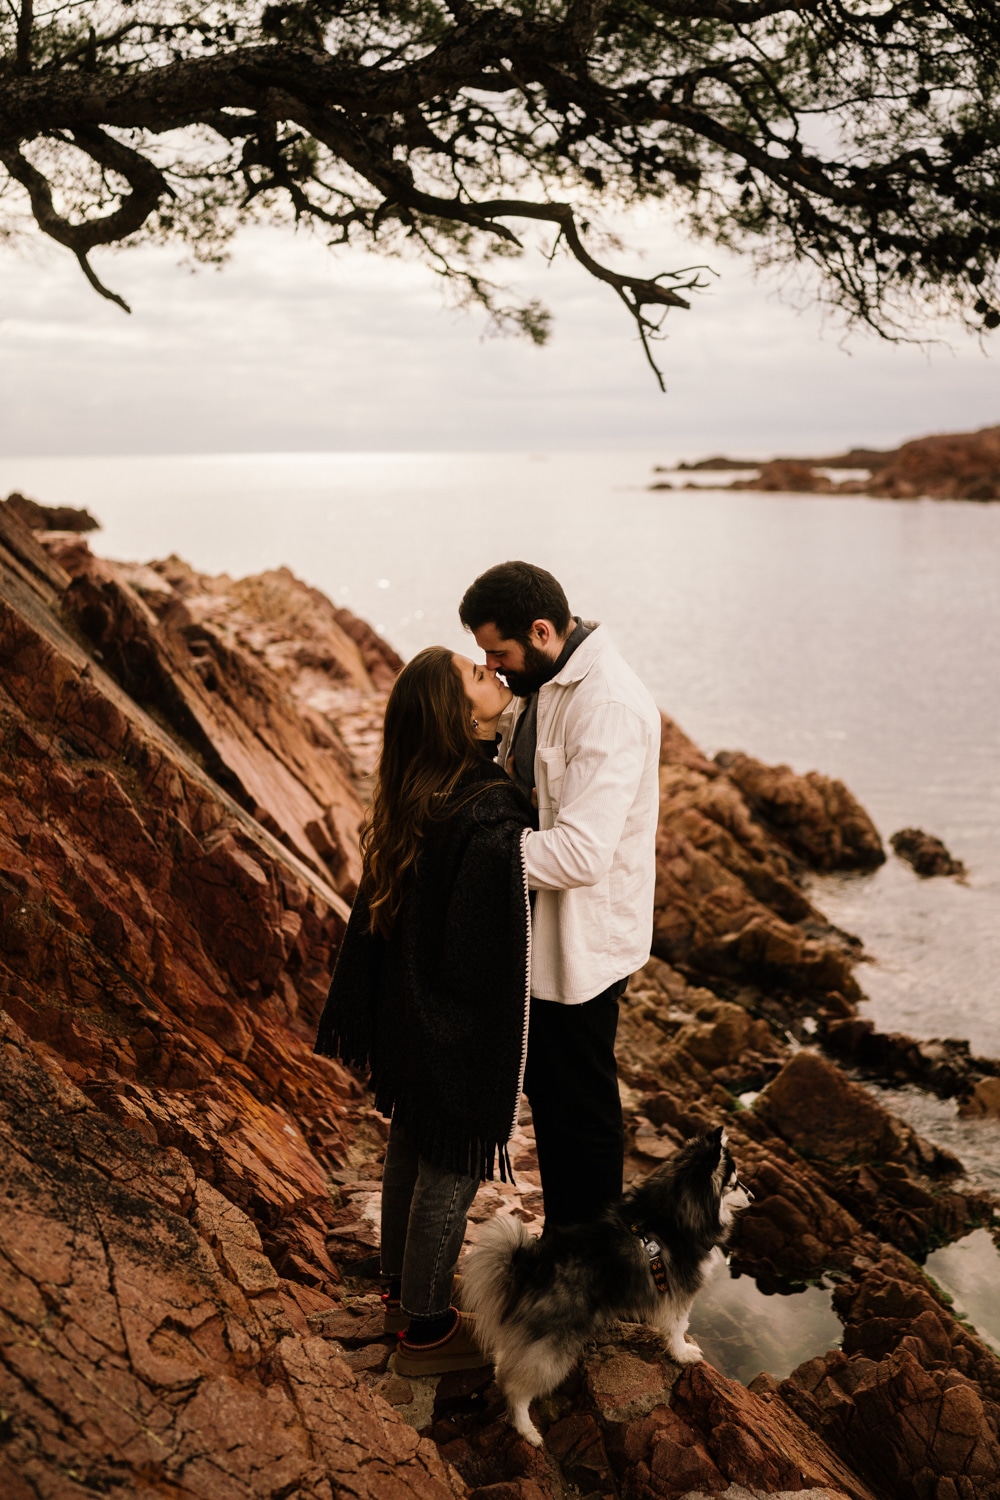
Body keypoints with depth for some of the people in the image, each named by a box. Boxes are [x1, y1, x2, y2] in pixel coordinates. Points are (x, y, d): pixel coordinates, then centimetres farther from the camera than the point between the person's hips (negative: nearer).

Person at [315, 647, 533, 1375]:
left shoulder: (412, 791, -6)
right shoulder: (492, 818, -31)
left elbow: (379, 907, 5)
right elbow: (499, 951, -27)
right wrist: (502, 1067, -16)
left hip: (405, 1007, 8)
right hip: (461, 1023, -8)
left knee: (410, 1146, 25)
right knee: (449, 1174, 11)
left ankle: (404, 1287, 47)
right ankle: (426, 1328, 31)